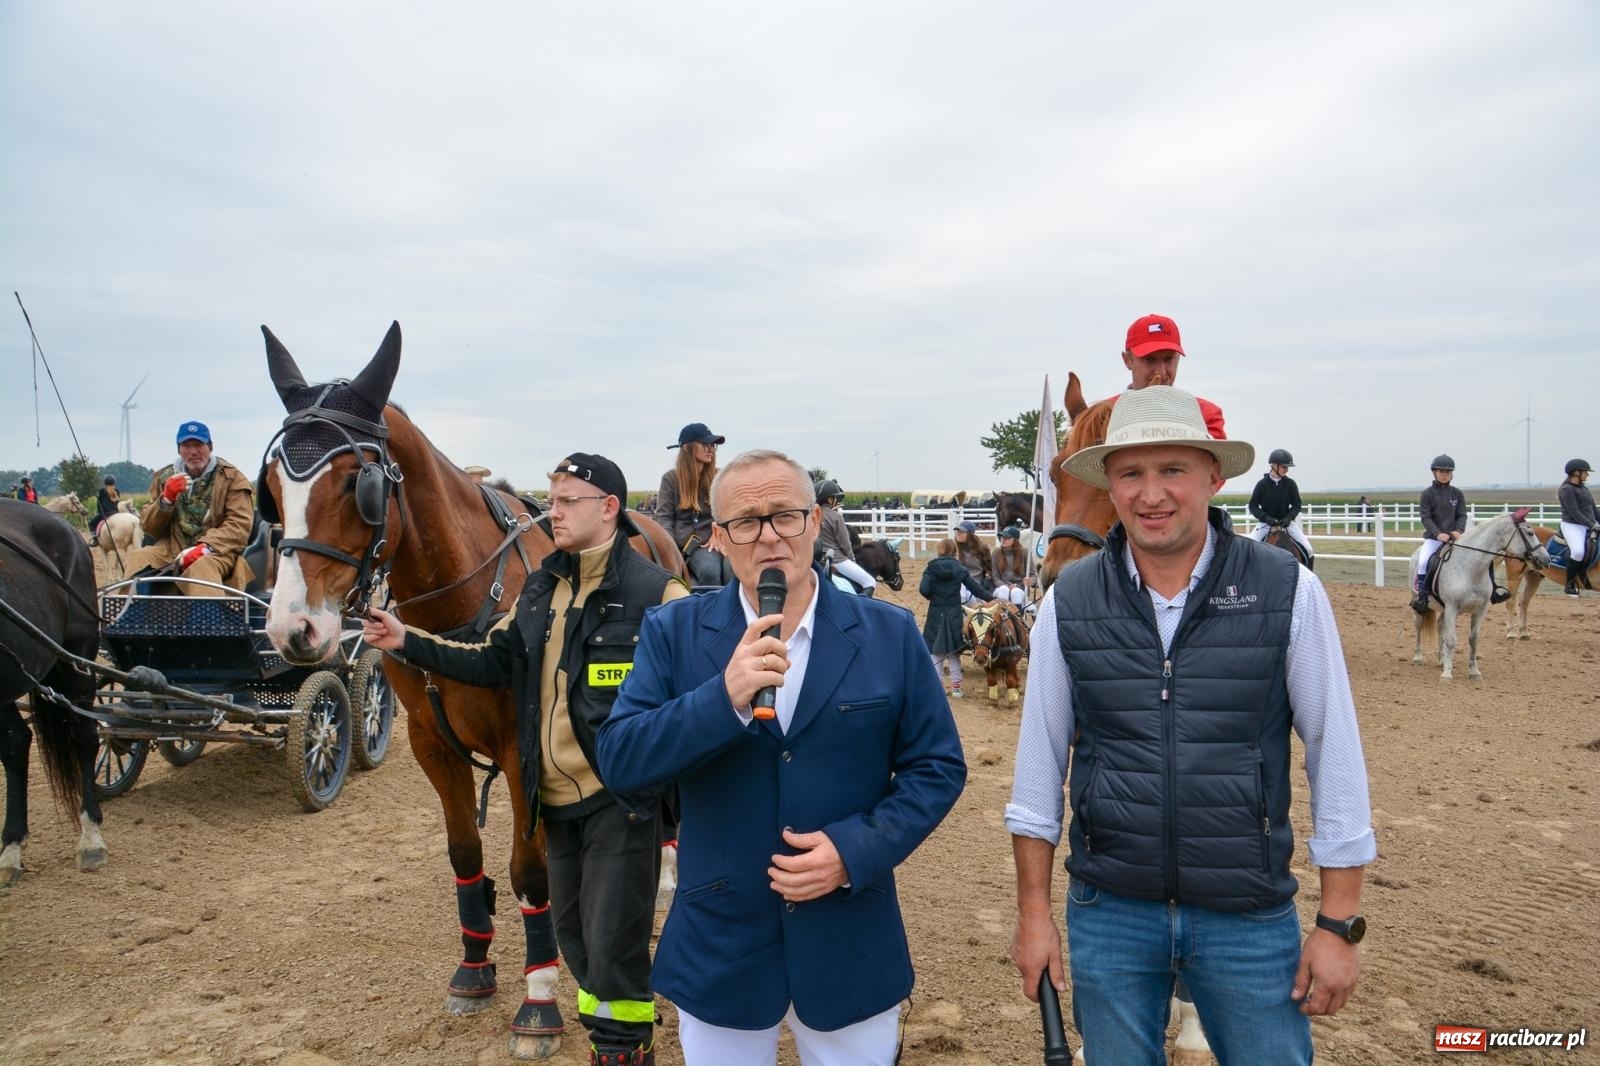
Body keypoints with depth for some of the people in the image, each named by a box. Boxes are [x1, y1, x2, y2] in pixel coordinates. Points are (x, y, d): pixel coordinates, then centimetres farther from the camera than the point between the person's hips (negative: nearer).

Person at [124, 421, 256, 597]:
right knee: (138, 559, -24)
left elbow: (240, 525, -7)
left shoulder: (231, 477, 5)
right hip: (173, 549, 4)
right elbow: (148, 528, 14)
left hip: (217, 550, -4)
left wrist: (205, 547, -23)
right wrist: (166, 499, -6)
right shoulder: (165, 477, 17)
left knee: (201, 567, -37)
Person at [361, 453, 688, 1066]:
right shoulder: (540, 589, 8)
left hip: (620, 800, -7)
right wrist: (407, 642, 6)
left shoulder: (655, 594, -14)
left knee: (613, 945, 0)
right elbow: (494, 663, 13)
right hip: (556, 799, 7)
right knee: (573, 936, 20)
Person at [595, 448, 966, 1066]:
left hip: (852, 946, 0)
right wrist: (724, 699, -27)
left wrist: (856, 850, -16)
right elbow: (618, 760, -12)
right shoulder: (673, 633, -5)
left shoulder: (890, 634, -4)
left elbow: (938, 766, -2)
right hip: (718, 946, 0)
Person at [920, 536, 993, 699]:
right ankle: (956, 687, 16)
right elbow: (975, 589, 0)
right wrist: (991, 597, 13)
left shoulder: (932, 568, -7)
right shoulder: (959, 569, -1)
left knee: (936, 652, 7)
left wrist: (931, 597, 2)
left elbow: (923, 589, -18)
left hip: (936, 614, -2)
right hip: (954, 614, 2)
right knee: (954, 653, 12)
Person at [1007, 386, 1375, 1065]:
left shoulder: (1288, 593, -9)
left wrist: (1340, 924, -3)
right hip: (1108, 912, 1)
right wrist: (1033, 912, 3)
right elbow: (1040, 758, 1)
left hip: (1250, 916, -1)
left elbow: (1335, 755, -4)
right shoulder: (1069, 602, -5)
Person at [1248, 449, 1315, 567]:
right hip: (1266, 522, -1)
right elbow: (1253, 506, -4)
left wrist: (1289, 517, -16)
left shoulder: (1290, 484, -2)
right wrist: (1266, 518, -20)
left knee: (1308, 550, -10)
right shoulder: (1262, 484, -7)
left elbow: (1297, 505, 3)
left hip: (1286, 522, 1)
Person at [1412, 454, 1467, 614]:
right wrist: (1438, 534, -20)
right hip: (1433, 537, -3)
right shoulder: (1427, 493, 0)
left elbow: (1462, 515, 5)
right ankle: (1420, 596, -17)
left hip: (1454, 536, 3)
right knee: (1423, 561, -26)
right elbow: (1425, 517, -7)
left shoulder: (1457, 493, 8)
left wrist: (1459, 531, -15)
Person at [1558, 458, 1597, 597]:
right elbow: (1574, 513, -17)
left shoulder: (1584, 489, 18)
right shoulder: (1567, 489, -9)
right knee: (1578, 551, -32)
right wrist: (1593, 525, -20)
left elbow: (1593, 509, 21)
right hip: (1572, 525, -9)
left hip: (1590, 526, 9)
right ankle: (1570, 583, -18)